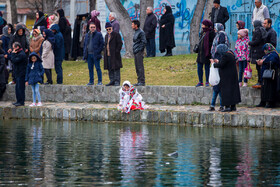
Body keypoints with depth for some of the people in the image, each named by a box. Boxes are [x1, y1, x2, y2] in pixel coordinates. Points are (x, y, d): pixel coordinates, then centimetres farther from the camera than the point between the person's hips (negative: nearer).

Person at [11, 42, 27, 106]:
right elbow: (13, 60, 17)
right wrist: (13, 54, 6)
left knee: (20, 88, -8)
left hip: (21, 74, -11)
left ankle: (21, 102, -6)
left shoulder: (21, 54, -16)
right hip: (18, 74, 11)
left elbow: (14, 60, -22)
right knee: (17, 88, 13)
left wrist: (13, 53, -12)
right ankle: (19, 101, 19)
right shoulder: (18, 53, 17)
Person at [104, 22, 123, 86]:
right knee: (110, 69, 9)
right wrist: (105, 53, 11)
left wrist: (117, 51, -13)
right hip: (108, 55, 7)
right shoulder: (106, 36, 18)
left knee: (116, 68, -6)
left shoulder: (116, 35, -4)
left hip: (115, 55, -7)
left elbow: (120, 43, -8)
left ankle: (117, 82, -6)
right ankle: (112, 81, 15)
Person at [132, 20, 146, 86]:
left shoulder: (141, 32, -12)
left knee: (140, 67, -9)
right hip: (135, 52, 10)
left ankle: (142, 81, -8)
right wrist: (134, 50, 15)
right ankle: (139, 81, 14)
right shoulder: (136, 32, 17)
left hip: (139, 52, -10)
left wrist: (140, 50, -16)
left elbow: (144, 42, -17)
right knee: (137, 67, 11)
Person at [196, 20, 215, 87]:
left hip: (207, 52, -7)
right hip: (200, 52, 8)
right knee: (199, 67, 6)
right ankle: (200, 82, 14)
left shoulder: (211, 32, -9)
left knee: (207, 67, -2)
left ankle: (207, 82, 6)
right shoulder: (202, 32, 14)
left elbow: (213, 42, -12)